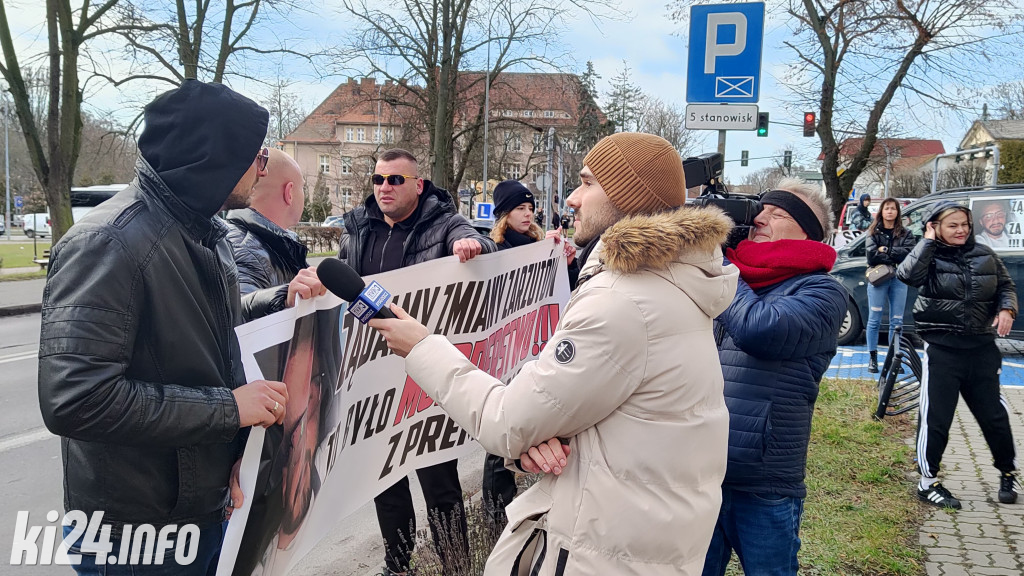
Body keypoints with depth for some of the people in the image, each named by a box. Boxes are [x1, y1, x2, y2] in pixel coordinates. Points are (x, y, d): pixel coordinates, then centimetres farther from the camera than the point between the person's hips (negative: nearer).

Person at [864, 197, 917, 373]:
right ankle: (872, 358, 4)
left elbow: (909, 253, -8)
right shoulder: (873, 233, 4)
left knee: (896, 321, 4)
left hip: (898, 279, 2)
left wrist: (886, 250, -10)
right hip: (878, 279, -2)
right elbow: (871, 256, -9)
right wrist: (895, 258, -9)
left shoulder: (905, 234, 9)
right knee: (874, 320, -1)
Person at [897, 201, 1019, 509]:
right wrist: (928, 241, -18)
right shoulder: (930, 256, -6)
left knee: (994, 414, 13)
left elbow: (1006, 286, 16)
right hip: (942, 350, -4)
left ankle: (1008, 474, 33)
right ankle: (928, 482, 12)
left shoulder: (984, 255, 7)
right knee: (935, 417, 0)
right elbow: (908, 275, -26)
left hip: (982, 348, 4)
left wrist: (1006, 309, -4)